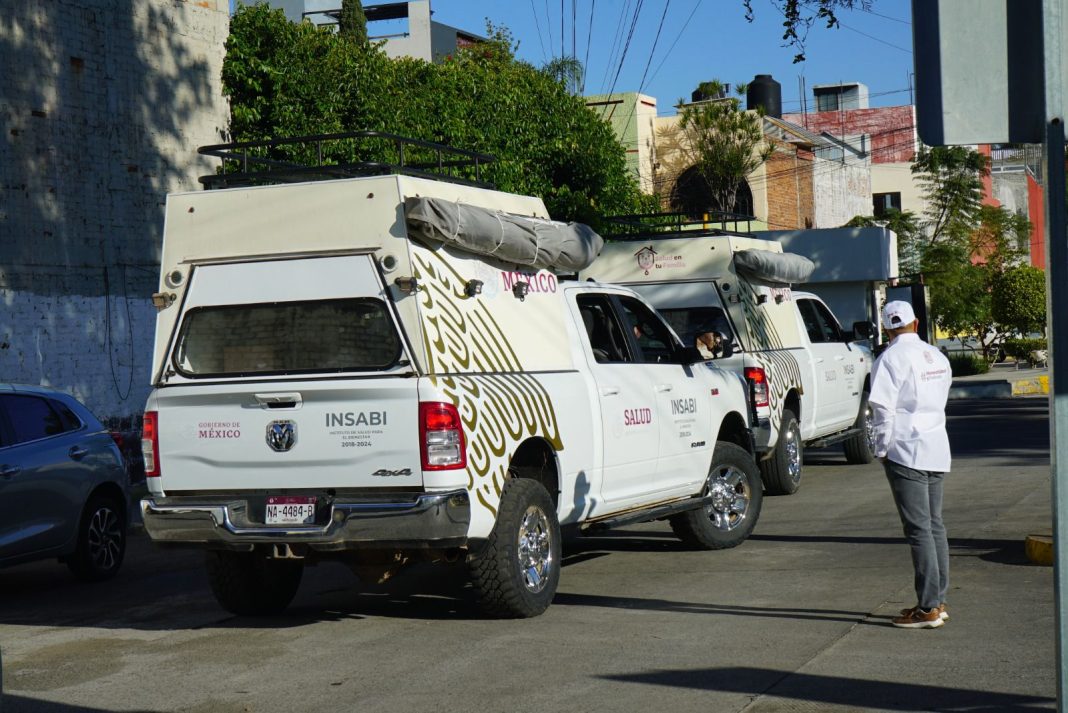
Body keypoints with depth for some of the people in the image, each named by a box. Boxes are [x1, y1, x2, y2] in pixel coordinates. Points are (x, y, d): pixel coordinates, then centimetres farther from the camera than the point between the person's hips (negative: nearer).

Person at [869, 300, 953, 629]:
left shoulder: (891, 359, -11)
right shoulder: (937, 356, 13)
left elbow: (883, 408, -16)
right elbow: (940, 400, 16)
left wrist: (882, 450, -6)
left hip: (906, 451, -8)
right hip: (937, 449, 8)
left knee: (918, 529, -7)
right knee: (934, 525, 13)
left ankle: (928, 608, -6)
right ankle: (938, 602, 18)